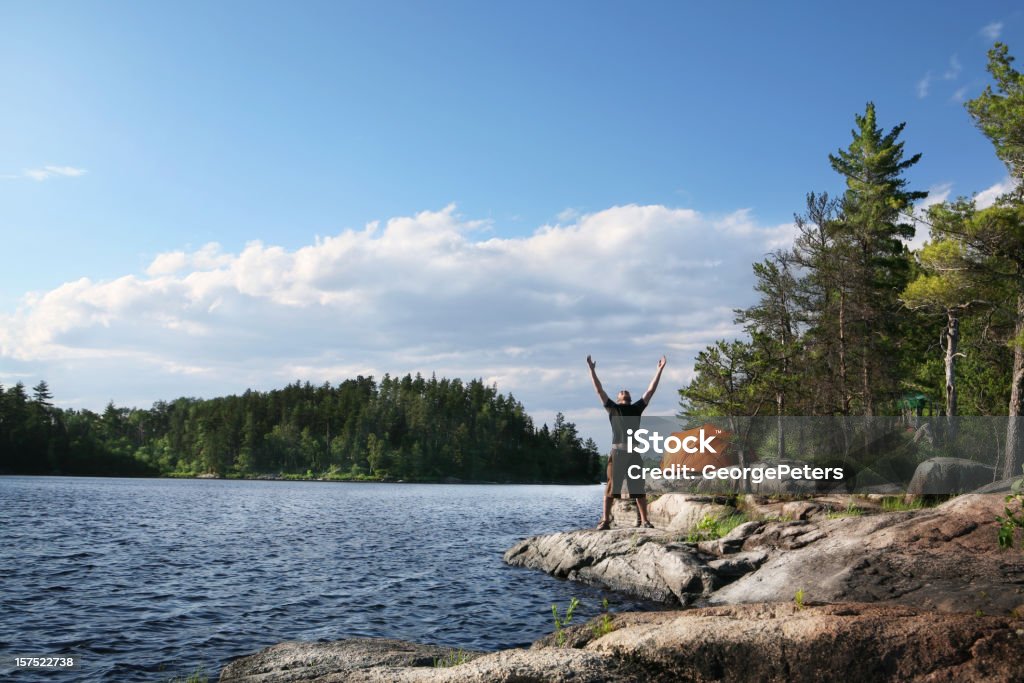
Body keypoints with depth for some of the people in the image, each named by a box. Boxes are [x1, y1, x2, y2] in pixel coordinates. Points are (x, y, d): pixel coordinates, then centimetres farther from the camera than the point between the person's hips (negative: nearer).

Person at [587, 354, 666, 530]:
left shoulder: (637, 408, 19)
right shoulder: (613, 408, 13)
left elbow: (650, 390, 19)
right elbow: (599, 390, 8)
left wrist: (659, 370, 18)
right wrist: (592, 370, 5)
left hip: (634, 453, 3)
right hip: (617, 452, -3)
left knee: (639, 488, 4)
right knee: (611, 487, -4)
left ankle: (644, 520, 7)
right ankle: (605, 520, -4)